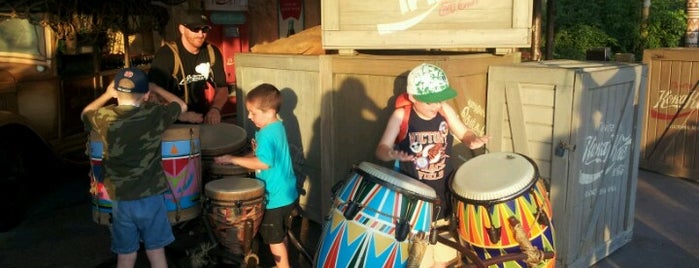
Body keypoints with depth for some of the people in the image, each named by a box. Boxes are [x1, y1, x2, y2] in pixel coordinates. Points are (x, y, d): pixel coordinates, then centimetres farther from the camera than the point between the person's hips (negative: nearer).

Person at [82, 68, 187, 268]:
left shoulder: (103, 118, -7)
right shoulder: (154, 115, -12)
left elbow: (85, 114, 17)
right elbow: (182, 106, 8)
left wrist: (106, 95, 22)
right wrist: (155, 88, 17)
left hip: (121, 200, 1)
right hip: (151, 197, -1)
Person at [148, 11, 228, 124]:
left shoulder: (212, 53, -1)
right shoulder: (166, 55, -15)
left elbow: (222, 87, 5)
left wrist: (215, 109, -15)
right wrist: (180, 114, -35)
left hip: (201, 117, 4)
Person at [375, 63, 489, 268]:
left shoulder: (445, 111, -5)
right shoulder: (401, 116, -15)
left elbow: (464, 133, 9)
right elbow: (381, 149, -16)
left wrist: (473, 141, -15)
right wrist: (392, 154, -39)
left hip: (444, 193, 4)